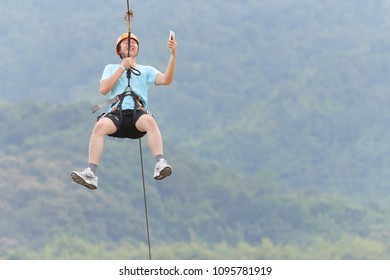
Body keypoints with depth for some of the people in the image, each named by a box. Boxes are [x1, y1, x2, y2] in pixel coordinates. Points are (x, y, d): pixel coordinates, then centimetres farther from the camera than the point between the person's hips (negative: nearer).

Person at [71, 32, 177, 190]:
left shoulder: (146, 70, 26)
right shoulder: (111, 68, 28)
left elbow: (166, 80, 7)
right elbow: (103, 89, 9)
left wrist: (173, 55, -5)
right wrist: (123, 68, 7)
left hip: (138, 112, 0)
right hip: (117, 112, 0)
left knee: (149, 120, -37)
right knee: (101, 125, -34)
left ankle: (160, 165, -50)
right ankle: (91, 174, -44)